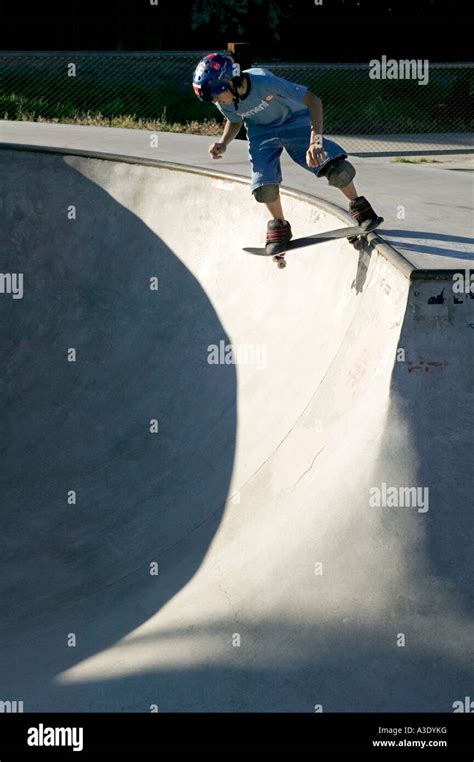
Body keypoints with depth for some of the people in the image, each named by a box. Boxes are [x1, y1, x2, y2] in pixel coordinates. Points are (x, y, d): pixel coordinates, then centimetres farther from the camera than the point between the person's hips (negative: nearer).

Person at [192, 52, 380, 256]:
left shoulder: (265, 81, -37)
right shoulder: (224, 103, -20)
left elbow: (313, 101, -33)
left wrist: (315, 141, -43)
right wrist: (223, 144, -14)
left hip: (295, 122, -3)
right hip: (261, 131, 3)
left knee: (339, 170, -20)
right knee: (264, 188, -18)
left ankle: (358, 206, 8)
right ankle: (279, 225, 12)